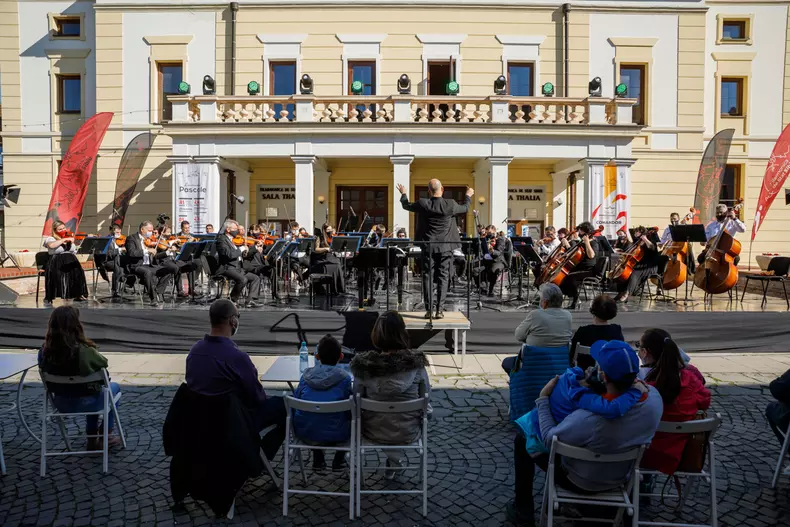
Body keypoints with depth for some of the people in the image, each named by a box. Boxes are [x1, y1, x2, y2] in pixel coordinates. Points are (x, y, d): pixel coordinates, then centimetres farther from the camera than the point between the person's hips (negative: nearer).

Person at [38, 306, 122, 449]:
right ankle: (107, 435, 31)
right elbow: (103, 363, -11)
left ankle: (92, 438, 39)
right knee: (114, 387, 26)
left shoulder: (45, 351, -15)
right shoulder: (85, 351, -29)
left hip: (60, 404, 5)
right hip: (85, 403, -5)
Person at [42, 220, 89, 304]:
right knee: (54, 272, -33)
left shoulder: (70, 238, 20)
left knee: (78, 271, -29)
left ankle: (78, 295, -19)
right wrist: (64, 239, -15)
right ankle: (48, 297, -18)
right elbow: (51, 245, -19)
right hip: (57, 262, -3)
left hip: (71, 261, 3)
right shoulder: (50, 239, 7)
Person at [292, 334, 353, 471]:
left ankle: (318, 459, 40)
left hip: (305, 433, 3)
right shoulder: (344, 377, -12)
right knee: (353, 415, 27)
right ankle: (339, 460, 33)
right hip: (335, 435, -3)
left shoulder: (306, 375, -3)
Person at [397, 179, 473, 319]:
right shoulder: (450, 205, -8)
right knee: (443, 277, 5)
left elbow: (406, 205, 11)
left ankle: (429, 309, 5)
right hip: (445, 247, 0)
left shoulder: (422, 204, -8)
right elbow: (465, 208, 13)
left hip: (428, 246, 0)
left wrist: (403, 194, 31)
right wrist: (468, 196, 33)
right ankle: (440, 309, 2)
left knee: (427, 277, 6)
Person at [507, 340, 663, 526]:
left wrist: (543, 398, -15)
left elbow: (549, 438, -23)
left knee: (522, 440, 13)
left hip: (580, 481, -5)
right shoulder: (654, 397, -26)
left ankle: (523, 512, 26)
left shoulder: (589, 417, -42)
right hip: (619, 478, 6)